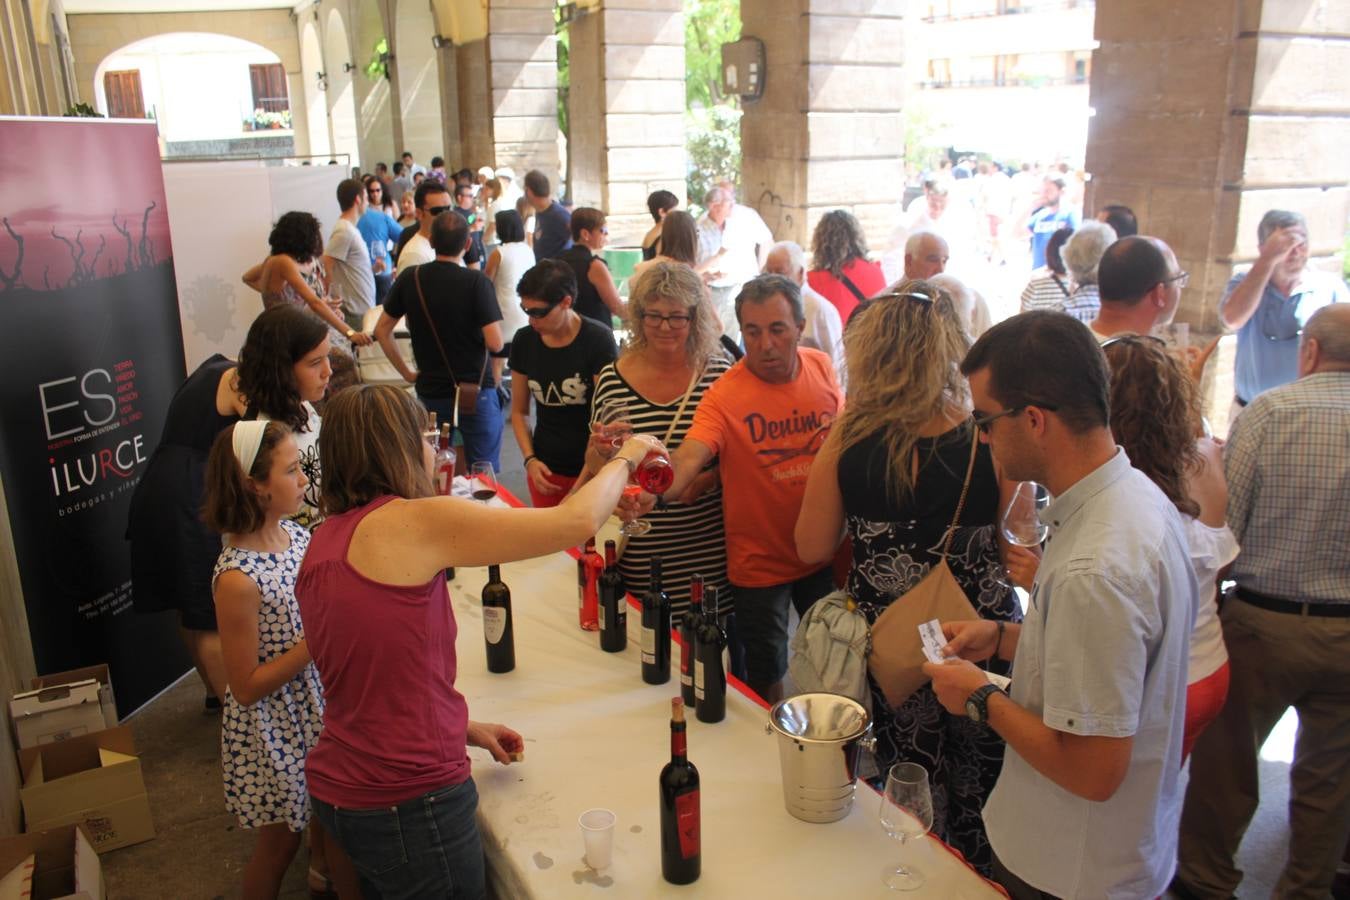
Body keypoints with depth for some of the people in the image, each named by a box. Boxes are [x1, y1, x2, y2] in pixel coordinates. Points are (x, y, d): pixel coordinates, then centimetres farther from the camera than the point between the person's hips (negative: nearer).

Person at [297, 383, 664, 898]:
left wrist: (462, 729, 13)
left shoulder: (324, 541, 5)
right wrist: (626, 457, -2)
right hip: (409, 800, -8)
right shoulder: (414, 522, -20)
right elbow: (577, 521, -20)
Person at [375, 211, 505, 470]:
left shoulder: (410, 278, -1)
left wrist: (407, 373, 11)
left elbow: (381, 331, 5)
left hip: (430, 392, 4)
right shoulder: (477, 282, -13)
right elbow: (495, 343, -17)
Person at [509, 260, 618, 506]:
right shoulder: (524, 340, 1)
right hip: (545, 470, 4)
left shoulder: (598, 339, -12)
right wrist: (530, 460, -2)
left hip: (592, 469, -4)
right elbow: (519, 411, 10)